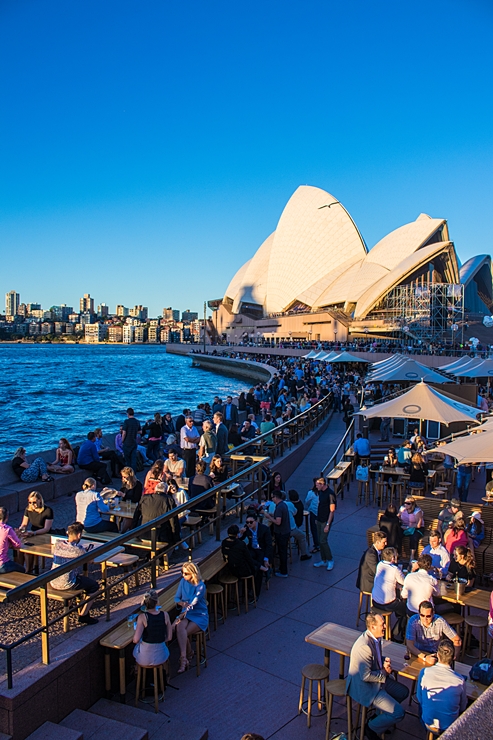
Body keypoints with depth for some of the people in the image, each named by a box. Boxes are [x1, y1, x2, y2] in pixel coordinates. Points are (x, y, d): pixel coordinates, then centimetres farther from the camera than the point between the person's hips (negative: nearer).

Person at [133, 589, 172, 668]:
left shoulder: (142, 617, -21)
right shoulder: (165, 615, -13)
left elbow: (136, 640, -24)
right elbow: (169, 638, -4)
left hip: (145, 658, -2)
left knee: (136, 646, 35)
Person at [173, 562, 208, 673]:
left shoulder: (200, 586, -17)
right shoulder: (183, 582, 2)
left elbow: (192, 604, -22)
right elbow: (177, 598, 10)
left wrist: (181, 616, -30)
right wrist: (182, 603, -13)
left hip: (199, 616, -5)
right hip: (186, 613, 5)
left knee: (182, 632, -29)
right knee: (179, 627, -30)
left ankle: (184, 658, -16)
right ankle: (187, 655, -26)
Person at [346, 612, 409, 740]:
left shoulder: (376, 637, -3)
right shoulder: (364, 646, -33)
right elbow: (366, 676, -28)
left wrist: (385, 661, -5)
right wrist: (384, 673, -14)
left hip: (378, 678, 10)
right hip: (364, 687, -10)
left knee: (403, 692, 19)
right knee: (398, 713, -13)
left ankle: (382, 717, 31)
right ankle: (372, 728, 10)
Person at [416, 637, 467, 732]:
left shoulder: (424, 672, -21)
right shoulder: (460, 680, -23)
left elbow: (419, 699, -5)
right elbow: (463, 707, -4)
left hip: (428, 722, 1)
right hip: (449, 726, -1)